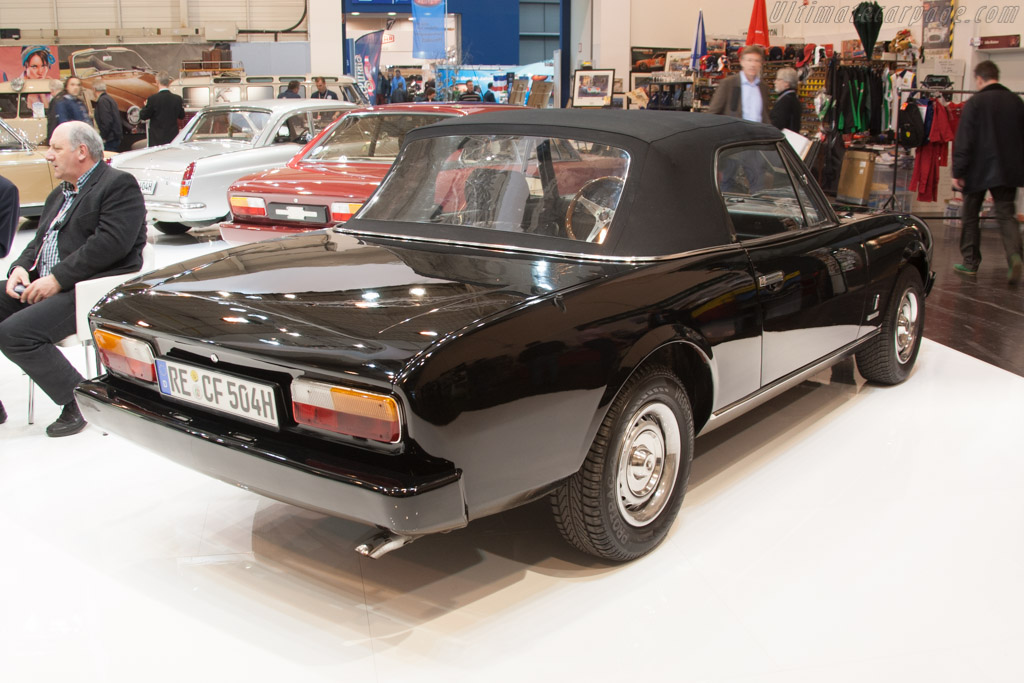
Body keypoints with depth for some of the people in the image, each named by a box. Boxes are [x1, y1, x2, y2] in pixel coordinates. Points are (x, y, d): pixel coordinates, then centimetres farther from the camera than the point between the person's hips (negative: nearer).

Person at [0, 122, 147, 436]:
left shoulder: (119, 184, -5)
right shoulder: (60, 194, 26)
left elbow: (111, 243, -19)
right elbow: (38, 242, 24)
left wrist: (57, 279, -20)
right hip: (43, 285, 9)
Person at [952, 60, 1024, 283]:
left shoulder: (974, 103, -9)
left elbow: (963, 141, -13)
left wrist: (957, 171, -9)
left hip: (978, 171, -4)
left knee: (970, 216, 11)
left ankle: (970, 262, 17)